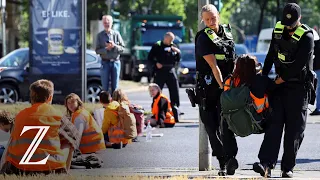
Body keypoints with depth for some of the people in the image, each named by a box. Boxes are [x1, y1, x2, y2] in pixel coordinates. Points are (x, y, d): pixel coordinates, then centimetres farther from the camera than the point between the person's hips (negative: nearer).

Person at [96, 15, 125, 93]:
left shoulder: (116, 34, 4)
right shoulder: (100, 35, 2)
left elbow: (122, 48, 3)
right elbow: (97, 50, 0)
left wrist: (114, 46, -14)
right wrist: (106, 49, -16)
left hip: (115, 61, 1)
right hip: (105, 62, -1)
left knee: (115, 86, 5)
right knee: (105, 86, -2)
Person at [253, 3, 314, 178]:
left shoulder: (307, 37, -14)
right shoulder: (278, 29, 6)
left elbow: (299, 64, -19)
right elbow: (271, 55, 15)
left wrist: (282, 79, -13)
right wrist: (263, 77, 14)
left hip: (298, 87, -5)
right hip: (279, 84, 5)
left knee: (294, 130, -2)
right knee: (274, 124, -7)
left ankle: (288, 168, 4)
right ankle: (266, 164, -17)